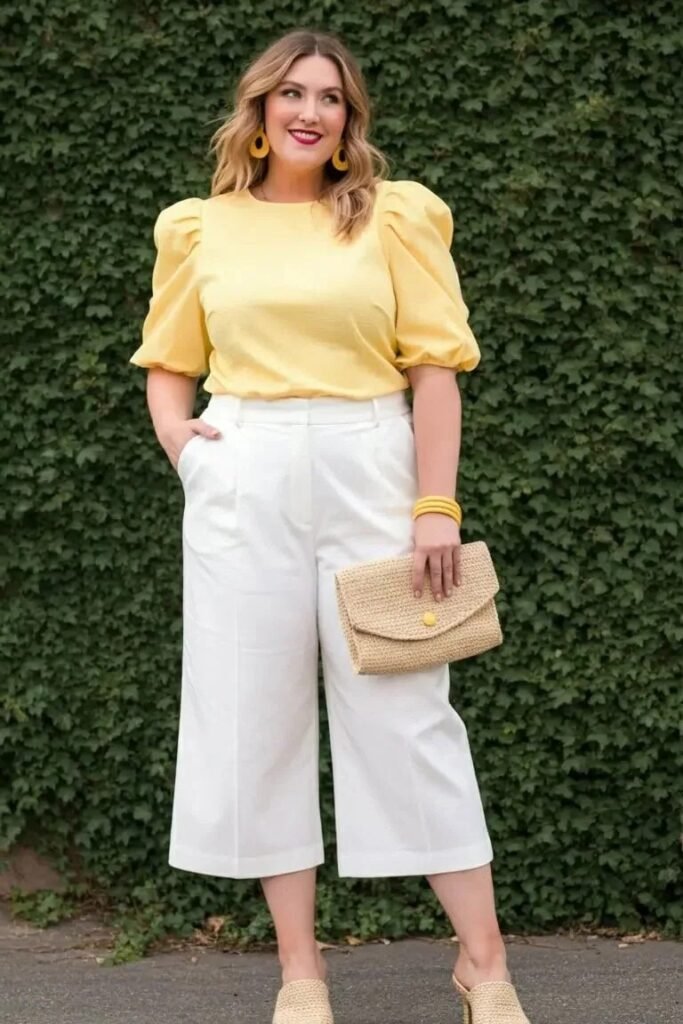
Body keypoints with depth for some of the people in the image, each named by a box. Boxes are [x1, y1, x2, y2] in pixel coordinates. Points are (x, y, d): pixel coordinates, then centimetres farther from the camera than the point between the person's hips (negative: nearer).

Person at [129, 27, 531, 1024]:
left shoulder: (392, 218, 4)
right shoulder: (202, 230, 10)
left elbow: (435, 367, -1)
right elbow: (167, 361, 20)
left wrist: (437, 505, -8)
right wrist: (173, 430, -1)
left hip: (368, 476, -2)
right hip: (243, 486, 2)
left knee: (408, 713, -2)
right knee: (259, 716, 3)